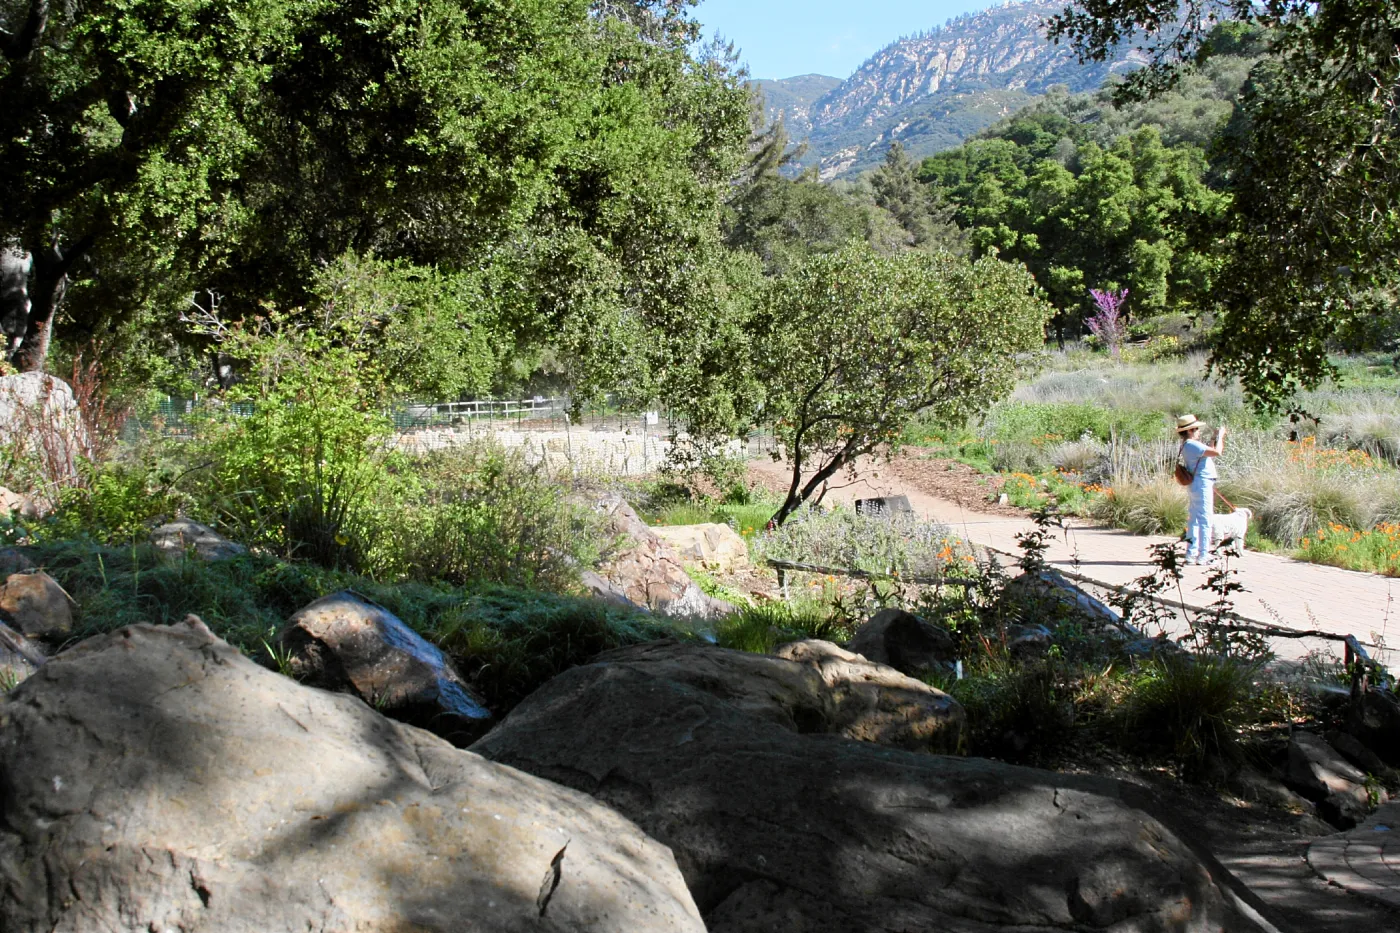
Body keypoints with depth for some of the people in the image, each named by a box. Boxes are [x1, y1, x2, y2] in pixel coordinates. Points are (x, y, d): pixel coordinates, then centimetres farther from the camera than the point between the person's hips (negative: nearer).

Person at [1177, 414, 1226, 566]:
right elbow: (1217, 452, -21)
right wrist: (1219, 436, -7)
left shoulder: (1188, 445, 15)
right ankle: (1203, 555, -9)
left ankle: (1191, 554, 16)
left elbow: (1210, 452, 23)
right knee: (1205, 520, -8)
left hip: (1197, 485, 11)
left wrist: (1216, 438, 19)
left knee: (1194, 519, 12)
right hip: (1202, 484, -11)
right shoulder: (1192, 445, -17)